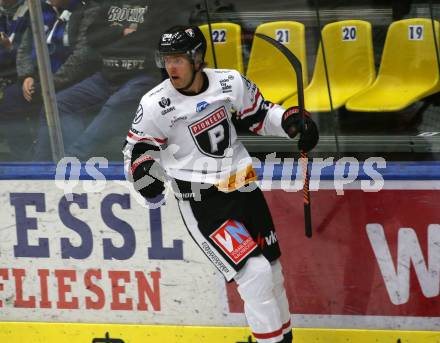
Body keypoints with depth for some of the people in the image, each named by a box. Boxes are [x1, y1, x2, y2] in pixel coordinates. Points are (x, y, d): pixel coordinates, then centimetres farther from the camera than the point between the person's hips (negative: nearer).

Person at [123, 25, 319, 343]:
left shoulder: (231, 82, -5)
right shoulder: (156, 105, -13)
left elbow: (260, 114, 11)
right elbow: (136, 149, -3)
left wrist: (291, 121, -6)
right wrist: (142, 170, -24)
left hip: (244, 189, 5)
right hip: (202, 204, -5)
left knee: (273, 272, 14)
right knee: (255, 272, -18)